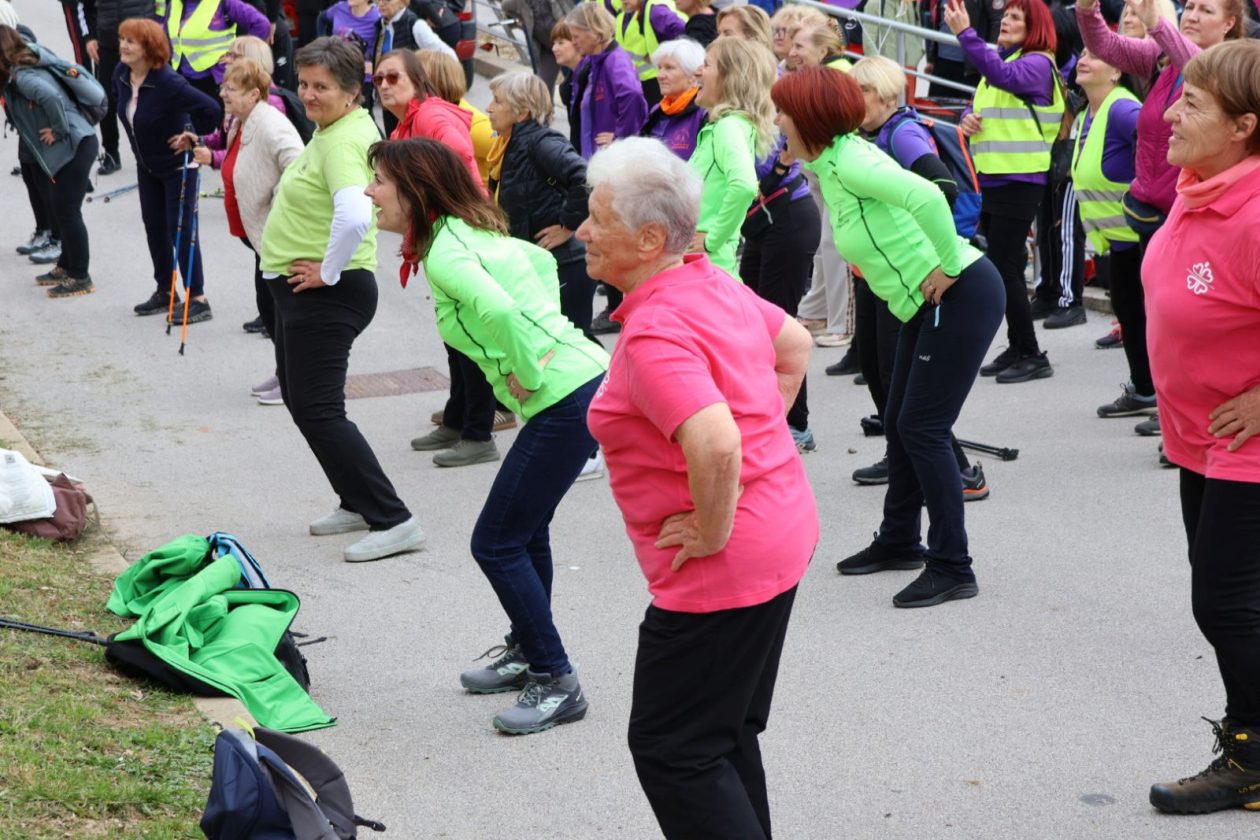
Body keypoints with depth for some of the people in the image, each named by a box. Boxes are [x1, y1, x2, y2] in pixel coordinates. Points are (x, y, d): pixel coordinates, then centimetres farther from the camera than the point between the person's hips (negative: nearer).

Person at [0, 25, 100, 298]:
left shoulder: (22, 76, -19)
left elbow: (51, 97, -37)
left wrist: (59, 130, -23)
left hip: (74, 146, -10)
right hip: (68, 146, 10)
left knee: (67, 211, -3)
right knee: (59, 208, 19)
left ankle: (80, 278, 6)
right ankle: (66, 267, 32)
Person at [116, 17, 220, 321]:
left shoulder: (168, 82, -31)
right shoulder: (121, 74, -7)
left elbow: (209, 109, -34)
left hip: (177, 166, -8)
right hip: (146, 165, 8)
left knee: (180, 230, -5)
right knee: (154, 226, 14)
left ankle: (198, 299, 4)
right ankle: (165, 292, 28)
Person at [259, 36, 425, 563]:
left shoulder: (343, 141, -21)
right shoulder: (331, 130, 10)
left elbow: (354, 217, -38)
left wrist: (329, 273, -24)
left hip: (325, 295, -11)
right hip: (298, 287, 11)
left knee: (319, 412, -10)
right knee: (299, 400, 19)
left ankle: (394, 522, -7)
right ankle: (358, 504, 29)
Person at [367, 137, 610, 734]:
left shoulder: (443, 252, -14)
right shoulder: (473, 233, 15)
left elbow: (499, 310, -33)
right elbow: (542, 262, 30)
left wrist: (526, 373, -18)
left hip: (566, 399, -10)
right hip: (589, 380, 10)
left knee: (496, 543, -3)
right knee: (525, 528, 23)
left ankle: (557, 684, 4)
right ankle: (529, 654, 37)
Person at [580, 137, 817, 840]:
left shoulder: (653, 333, -24)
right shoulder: (714, 283, 6)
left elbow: (717, 445, -37)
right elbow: (795, 344, 23)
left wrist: (711, 533, -22)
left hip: (724, 569, -10)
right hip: (782, 530, 10)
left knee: (673, 752, 1)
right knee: (727, 736, 22)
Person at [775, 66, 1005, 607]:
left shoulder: (848, 161, -20)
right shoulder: (829, 165, 10)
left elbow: (927, 197, -35)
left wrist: (946, 266, -25)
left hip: (963, 295, -10)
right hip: (928, 304, 10)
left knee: (922, 427, -8)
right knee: (899, 423, 17)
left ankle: (952, 567, -1)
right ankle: (899, 542, 32)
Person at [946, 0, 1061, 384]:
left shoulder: (1037, 64, -9)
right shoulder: (998, 59, 16)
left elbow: (1003, 75, -29)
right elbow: (978, 105, 20)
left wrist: (965, 33, -34)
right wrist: (968, 118, -4)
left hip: (1019, 181, -8)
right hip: (990, 179, 8)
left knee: (1004, 267, -10)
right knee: (1004, 266, 12)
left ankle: (1033, 356, -2)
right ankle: (1016, 348, 21)